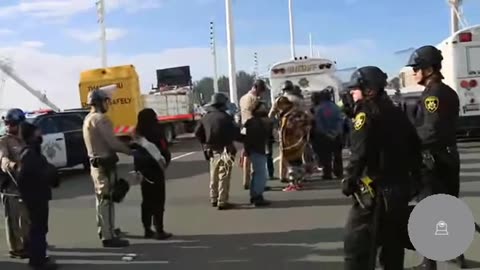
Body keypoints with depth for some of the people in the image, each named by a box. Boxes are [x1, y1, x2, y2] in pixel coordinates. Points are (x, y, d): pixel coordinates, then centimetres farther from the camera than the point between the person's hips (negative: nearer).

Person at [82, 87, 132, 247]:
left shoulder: (88, 119, 15)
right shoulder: (100, 118, -17)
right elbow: (112, 142, -23)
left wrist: (124, 147, 10)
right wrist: (130, 151, -9)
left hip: (96, 162, 10)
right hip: (105, 163, -10)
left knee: (101, 198, 20)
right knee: (107, 199, -7)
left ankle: (104, 230, 33)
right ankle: (109, 237, -4)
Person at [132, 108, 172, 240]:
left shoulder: (137, 135, 5)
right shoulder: (156, 133, -13)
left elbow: (135, 152, 5)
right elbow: (164, 152, -13)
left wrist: (138, 169, 8)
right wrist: (165, 162, 5)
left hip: (143, 171, 6)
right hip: (155, 170, -6)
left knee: (147, 201, 13)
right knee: (158, 201, -1)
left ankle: (148, 230, 19)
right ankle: (159, 231, 0)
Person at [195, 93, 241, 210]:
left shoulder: (206, 117, 5)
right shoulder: (225, 117, -15)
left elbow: (198, 133, 8)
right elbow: (235, 133, -14)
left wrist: (206, 143, 18)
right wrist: (241, 137, 7)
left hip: (212, 151, 7)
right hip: (224, 150, -7)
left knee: (214, 176, 19)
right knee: (223, 177, -2)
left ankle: (214, 199, 28)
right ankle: (222, 202, -2)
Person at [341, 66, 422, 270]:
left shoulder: (366, 112, -10)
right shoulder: (395, 112, 14)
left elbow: (360, 153, -21)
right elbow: (415, 146, 16)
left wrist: (349, 180, -12)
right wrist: (414, 175, 22)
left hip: (376, 189, -8)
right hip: (401, 187, 8)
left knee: (357, 241, -3)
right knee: (393, 241, 18)